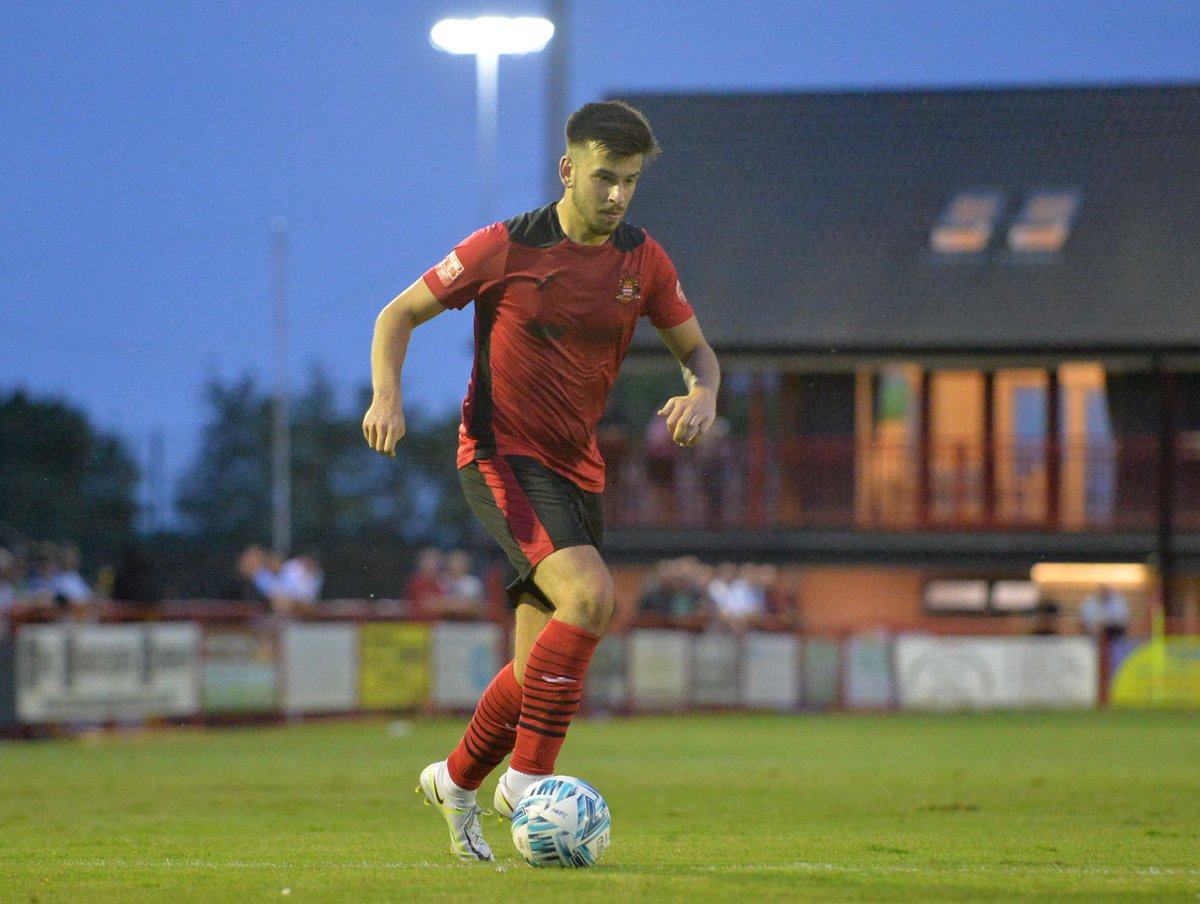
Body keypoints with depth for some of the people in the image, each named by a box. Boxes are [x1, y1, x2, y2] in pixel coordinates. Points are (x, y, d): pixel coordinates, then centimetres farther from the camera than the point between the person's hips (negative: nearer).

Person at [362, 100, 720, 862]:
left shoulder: (643, 262, 3)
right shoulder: (507, 248, -10)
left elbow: (696, 349, 15)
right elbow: (400, 314, -1)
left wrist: (702, 393, -9)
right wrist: (388, 397, -18)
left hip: (577, 468, 6)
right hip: (502, 456, -6)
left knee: (545, 666, 5)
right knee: (589, 594, -28)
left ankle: (457, 782, 29)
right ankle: (527, 778, -19)